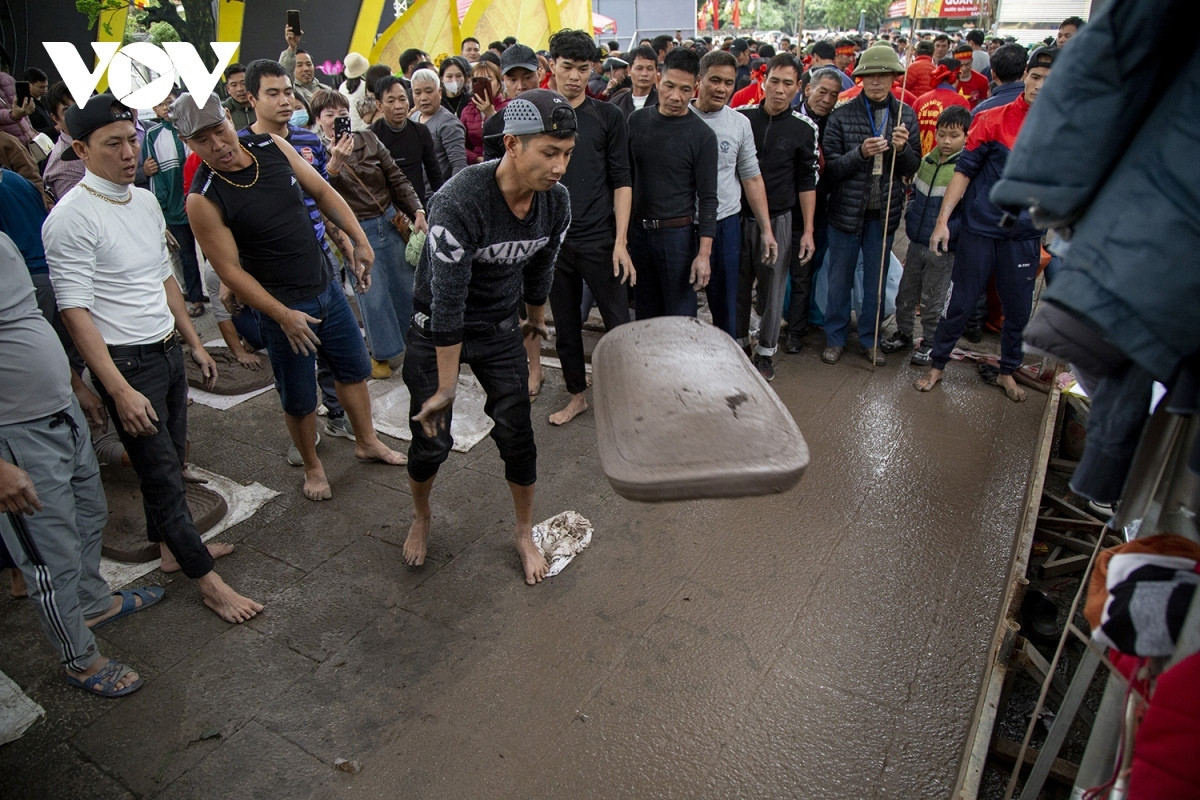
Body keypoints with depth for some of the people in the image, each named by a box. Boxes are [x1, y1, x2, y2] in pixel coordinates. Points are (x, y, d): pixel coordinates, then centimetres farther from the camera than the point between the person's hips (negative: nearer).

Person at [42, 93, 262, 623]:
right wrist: (120, 390, -24)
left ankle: (170, 545, 38)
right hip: (126, 363, -7)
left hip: (167, 351, 8)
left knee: (169, 461, 19)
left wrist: (194, 343, 18)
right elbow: (74, 311, -19)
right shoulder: (72, 218, -16)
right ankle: (208, 582, 10)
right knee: (162, 474, 0)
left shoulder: (146, 202, 8)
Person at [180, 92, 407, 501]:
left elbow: (323, 193, 6)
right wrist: (283, 315, -20)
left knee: (354, 368, 19)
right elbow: (230, 269, -17)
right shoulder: (203, 199, -19)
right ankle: (313, 466, 33)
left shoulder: (273, 146, -5)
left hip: (326, 286, 6)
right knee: (299, 399, 8)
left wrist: (359, 239, 0)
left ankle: (366, 441, 40)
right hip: (281, 305, -5)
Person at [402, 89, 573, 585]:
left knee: (518, 436, 4)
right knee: (431, 441, 5)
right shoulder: (459, 203, -33)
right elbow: (447, 301, -29)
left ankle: (524, 534, 27)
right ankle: (421, 517, 38)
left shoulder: (557, 201, -14)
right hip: (438, 333, -4)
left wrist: (535, 318, 22)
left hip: (500, 328, 4)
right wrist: (446, 387, -23)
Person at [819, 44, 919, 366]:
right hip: (846, 210, -2)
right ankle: (835, 337, 24)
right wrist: (860, 153, -25)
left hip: (885, 212, 2)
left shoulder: (906, 115, 3)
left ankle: (869, 338, 28)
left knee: (876, 280, 12)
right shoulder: (842, 115, -5)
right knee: (840, 279, 9)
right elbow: (830, 168, -9)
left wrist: (902, 149, -17)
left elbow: (912, 168, 3)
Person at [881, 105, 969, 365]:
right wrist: (910, 216, 10)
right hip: (916, 243, 5)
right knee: (906, 293, 15)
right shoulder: (927, 161, 5)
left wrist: (946, 232, -21)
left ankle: (930, 342, 24)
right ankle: (904, 333, 33)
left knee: (932, 300, 7)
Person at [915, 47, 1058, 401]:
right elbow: (964, 170, -5)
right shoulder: (992, 120, -5)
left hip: (1025, 236, 3)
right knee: (960, 303, 5)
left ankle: (1008, 371, 31)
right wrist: (943, 219, -11)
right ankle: (936, 365, 22)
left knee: (1019, 309, 11)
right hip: (980, 229, -2)